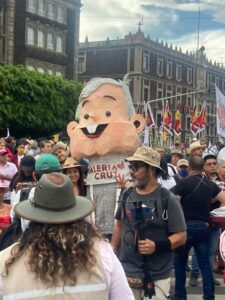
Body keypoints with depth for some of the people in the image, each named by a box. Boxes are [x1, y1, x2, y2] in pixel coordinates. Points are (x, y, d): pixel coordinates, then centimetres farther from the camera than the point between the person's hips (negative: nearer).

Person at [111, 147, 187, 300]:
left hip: (157, 275, -4)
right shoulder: (127, 195, 5)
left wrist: (157, 246, -22)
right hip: (127, 271, 4)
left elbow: (181, 236, -9)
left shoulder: (167, 199, -10)